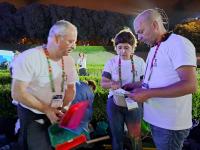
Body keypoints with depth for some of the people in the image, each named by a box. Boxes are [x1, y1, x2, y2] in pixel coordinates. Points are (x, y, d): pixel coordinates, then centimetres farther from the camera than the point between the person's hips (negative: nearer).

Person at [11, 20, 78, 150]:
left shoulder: (68, 61, -4)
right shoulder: (28, 58, -23)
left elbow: (71, 89, 6)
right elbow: (17, 93, -24)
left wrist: (62, 109, -8)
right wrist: (46, 110, -25)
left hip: (55, 115, 6)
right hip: (32, 116, -5)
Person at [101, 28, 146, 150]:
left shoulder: (139, 62, -6)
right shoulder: (111, 62, -6)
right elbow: (103, 83, -7)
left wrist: (134, 85, -24)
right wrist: (111, 84, -30)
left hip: (134, 104, 0)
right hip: (115, 104, 1)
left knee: (136, 136, 12)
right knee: (117, 136, 16)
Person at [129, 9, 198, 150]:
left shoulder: (179, 43, -15)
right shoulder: (154, 49, 13)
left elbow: (190, 85, -24)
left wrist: (148, 93, -24)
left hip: (170, 123, -8)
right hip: (155, 118, 8)